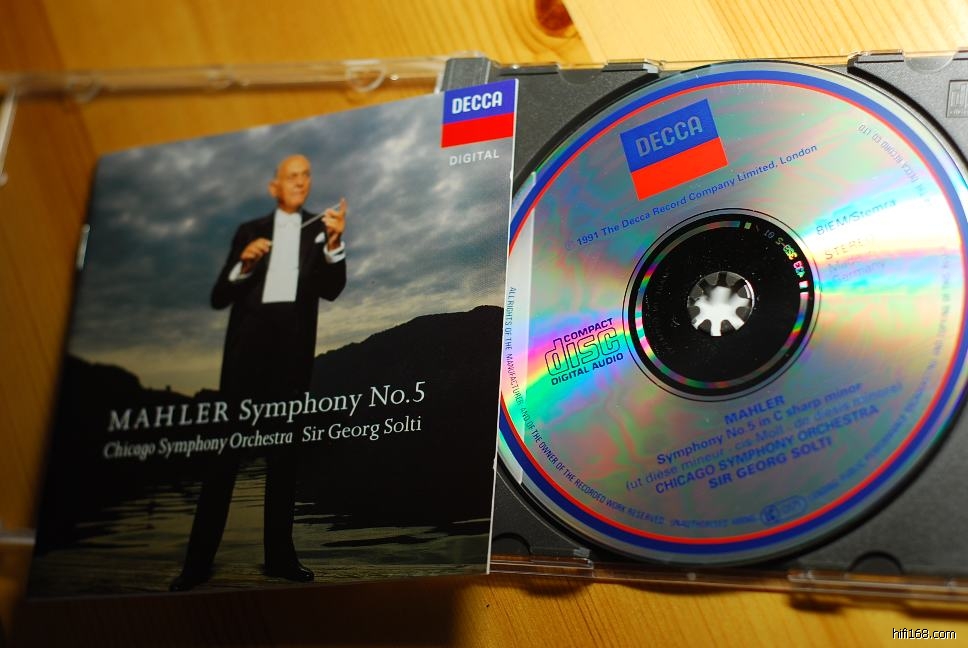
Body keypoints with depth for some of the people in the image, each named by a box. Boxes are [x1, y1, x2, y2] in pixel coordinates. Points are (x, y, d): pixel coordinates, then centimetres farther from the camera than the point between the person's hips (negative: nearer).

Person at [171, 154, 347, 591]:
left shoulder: (318, 230, 12)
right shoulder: (249, 231, 13)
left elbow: (331, 290, -3)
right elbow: (219, 297, 8)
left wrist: (334, 242, -19)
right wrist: (244, 264, -11)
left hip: (292, 350, 1)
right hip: (247, 346, 0)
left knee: (283, 452, 6)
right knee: (225, 449, -4)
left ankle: (279, 555, 10)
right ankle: (199, 559, -5)